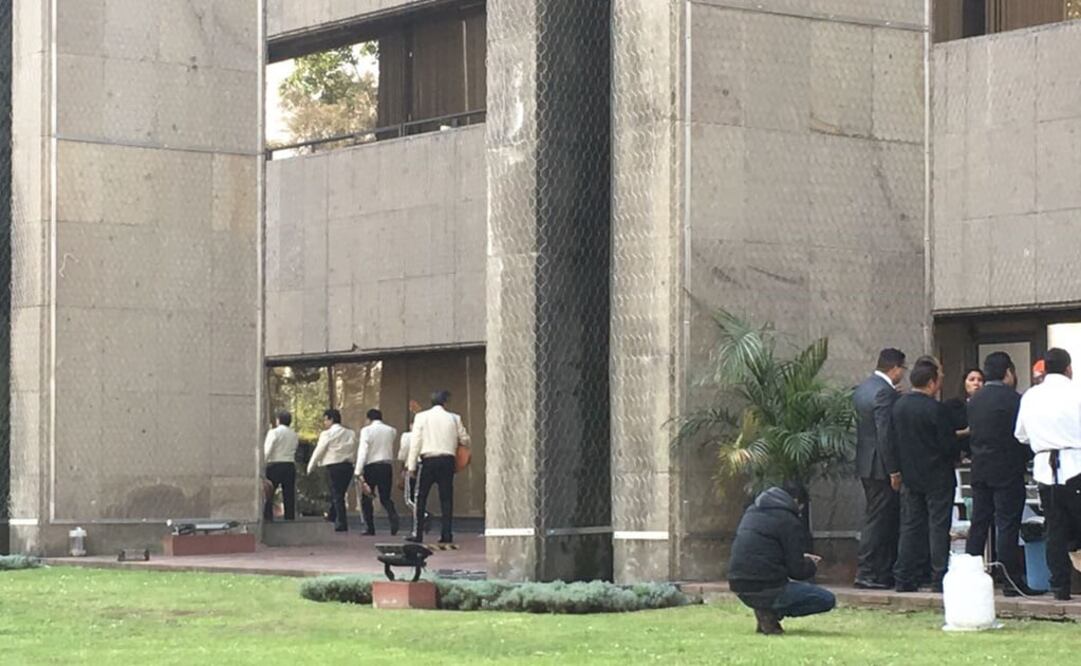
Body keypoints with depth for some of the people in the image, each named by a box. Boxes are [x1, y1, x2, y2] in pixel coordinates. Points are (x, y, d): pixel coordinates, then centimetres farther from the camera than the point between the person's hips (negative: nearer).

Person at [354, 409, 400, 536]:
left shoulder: (366, 431, -5)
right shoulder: (391, 431, 10)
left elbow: (363, 450, -12)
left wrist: (358, 472, -16)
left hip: (371, 466, -4)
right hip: (387, 465, 4)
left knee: (366, 498, 8)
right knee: (386, 498, 8)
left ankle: (370, 528, 4)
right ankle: (394, 517, -20)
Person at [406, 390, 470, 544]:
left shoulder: (421, 417, 2)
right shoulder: (454, 418, 5)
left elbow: (416, 442, -2)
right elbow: (465, 440, 9)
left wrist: (411, 466, -2)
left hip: (427, 461, -1)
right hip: (447, 460, 1)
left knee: (420, 498, 4)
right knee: (446, 498, 4)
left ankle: (417, 533, -1)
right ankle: (447, 534, 1)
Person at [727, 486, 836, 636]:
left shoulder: (751, 512, 17)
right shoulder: (789, 521, -8)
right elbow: (797, 571, -9)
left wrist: (802, 559, 25)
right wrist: (811, 565, 14)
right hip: (765, 590, -8)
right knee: (827, 600, 0)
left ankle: (767, 612, 9)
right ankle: (771, 613, -9)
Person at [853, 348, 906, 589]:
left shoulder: (862, 389, 13)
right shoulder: (885, 392, -17)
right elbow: (885, 434, -21)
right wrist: (894, 471, -18)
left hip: (865, 463, 10)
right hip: (881, 466, -10)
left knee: (889, 520, 14)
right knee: (877, 520, -5)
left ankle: (885, 572, 15)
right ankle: (867, 574, -3)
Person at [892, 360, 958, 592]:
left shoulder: (898, 406, 2)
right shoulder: (935, 409, -18)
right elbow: (949, 445, -15)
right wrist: (957, 453, 6)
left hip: (910, 476, 6)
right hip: (937, 476, -6)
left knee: (910, 527, 10)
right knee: (938, 527, -1)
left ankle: (904, 579, 9)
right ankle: (940, 579, -1)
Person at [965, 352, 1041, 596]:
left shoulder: (975, 400, 9)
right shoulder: (1013, 399, -13)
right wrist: (1025, 457, 5)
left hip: (980, 470, 6)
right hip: (1007, 471, -6)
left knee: (979, 524, 10)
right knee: (1007, 526, -5)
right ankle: (1012, 581, -5)